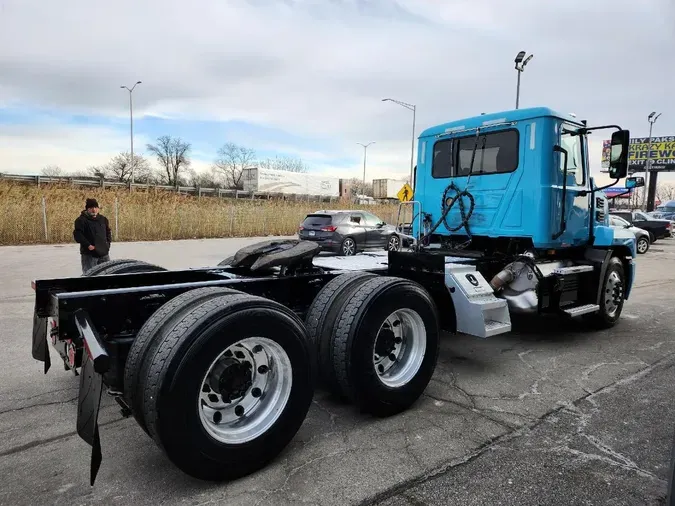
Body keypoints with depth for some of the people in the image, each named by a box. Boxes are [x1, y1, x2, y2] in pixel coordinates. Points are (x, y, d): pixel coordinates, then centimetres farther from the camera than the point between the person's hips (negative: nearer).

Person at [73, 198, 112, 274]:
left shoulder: (103, 219, 13)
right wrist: (88, 245, -19)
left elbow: (108, 232, 23)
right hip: (89, 254, -6)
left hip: (104, 253, 6)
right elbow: (77, 235, -13)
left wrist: (108, 243, 7)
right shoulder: (81, 220, -6)